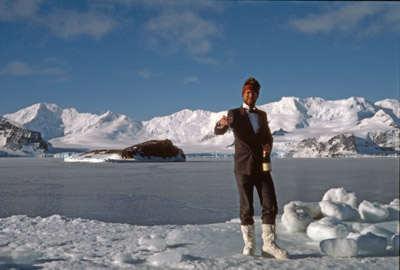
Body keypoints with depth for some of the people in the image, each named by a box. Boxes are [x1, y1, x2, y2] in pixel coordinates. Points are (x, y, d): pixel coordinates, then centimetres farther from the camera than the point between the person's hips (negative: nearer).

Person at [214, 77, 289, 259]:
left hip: (262, 168, 4)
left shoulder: (262, 115, 15)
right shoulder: (234, 114, 1)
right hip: (243, 168, -4)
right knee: (246, 209, 1)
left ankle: (269, 244, 6)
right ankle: (249, 245, 14)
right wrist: (222, 124, -37)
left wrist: (269, 146, 0)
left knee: (270, 207, -2)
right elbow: (218, 131, -12)